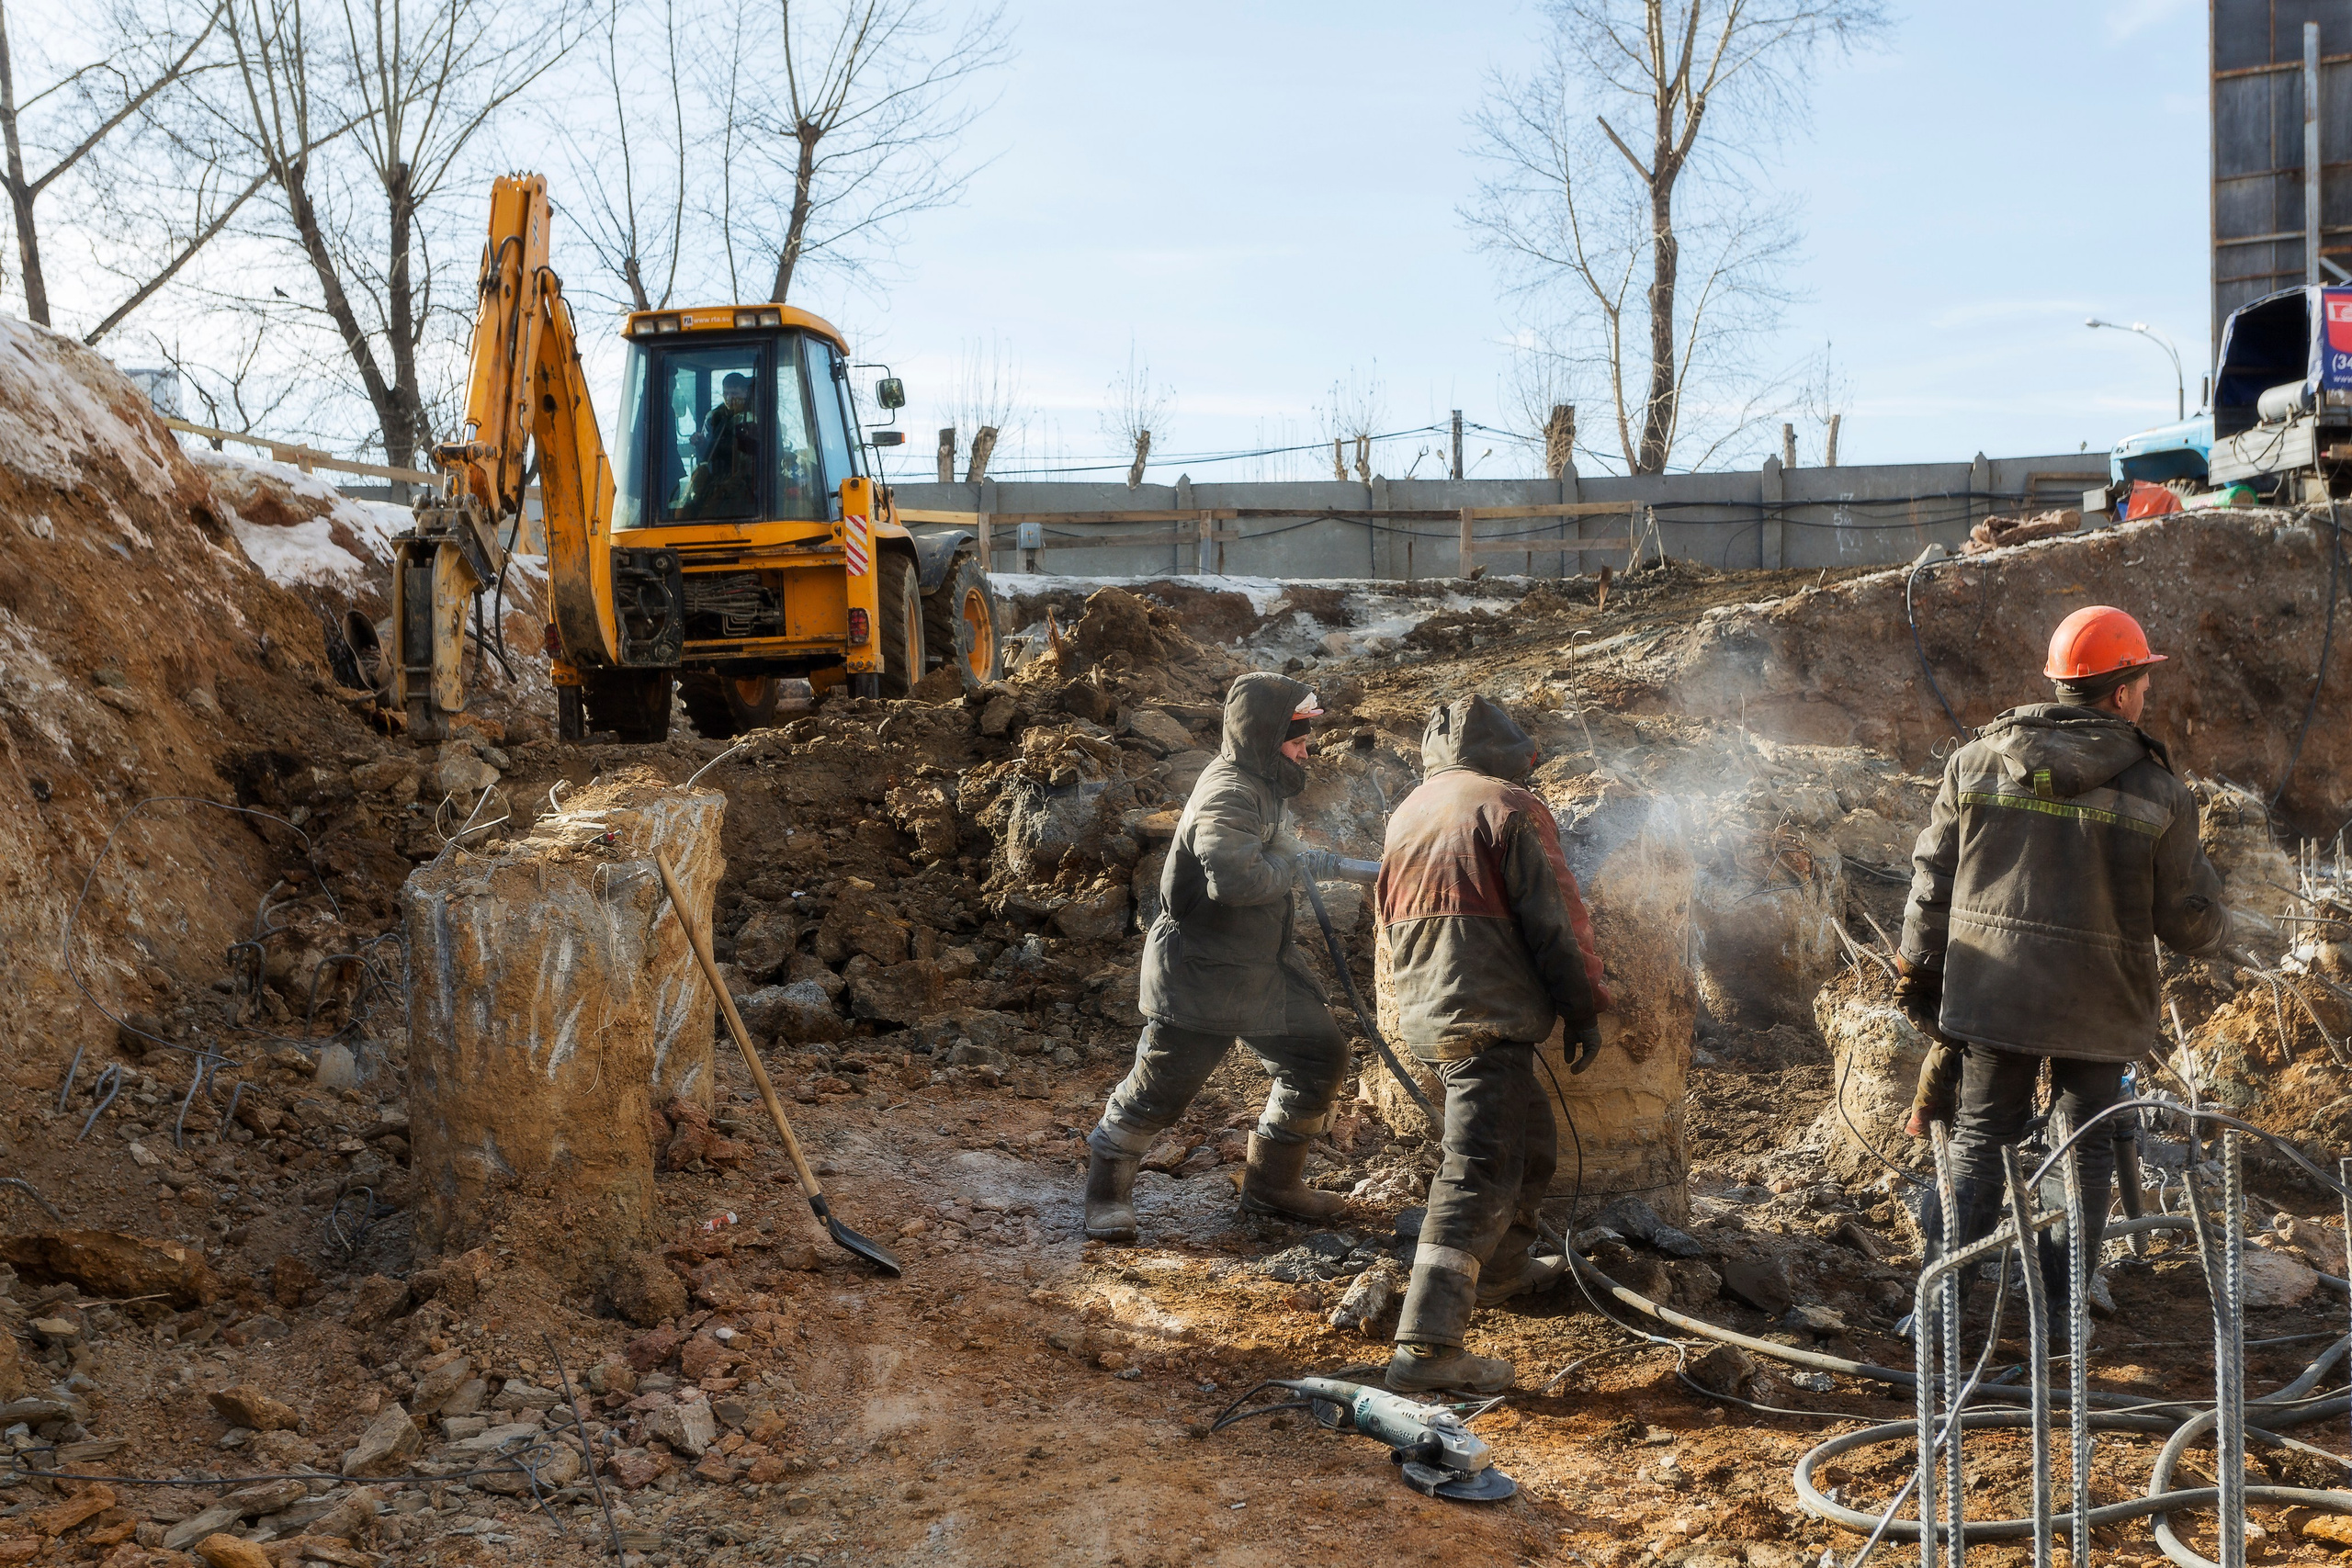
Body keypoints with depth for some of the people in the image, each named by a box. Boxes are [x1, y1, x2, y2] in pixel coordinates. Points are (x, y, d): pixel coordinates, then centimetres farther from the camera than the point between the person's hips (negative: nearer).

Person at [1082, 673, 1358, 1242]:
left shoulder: (1258, 785, 8)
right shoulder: (1227, 796, -24)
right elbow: (1234, 878, -40)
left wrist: (1323, 861, 15)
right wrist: (1299, 866, -24)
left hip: (1260, 969, 10)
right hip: (1201, 977, -10)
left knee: (1321, 1057, 12)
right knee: (1159, 1088, 1)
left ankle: (1272, 1183, 26)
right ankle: (1107, 1190, 21)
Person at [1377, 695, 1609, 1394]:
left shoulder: (1405, 816, 17)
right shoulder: (1509, 808, -6)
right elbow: (1554, 922, -9)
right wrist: (1583, 1010, -1)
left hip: (1425, 1014, 9)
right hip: (1489, 1015, -8)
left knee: (1529, 1138, 27)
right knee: (1478, 1172, -12)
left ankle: (1502, 1266, 44)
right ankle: (1426, 1346, -19)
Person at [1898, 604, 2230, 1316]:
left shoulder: (1977, 760, -3)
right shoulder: (2157, 792, -8)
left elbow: (1932, 878, 2)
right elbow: (2190, 921, -3)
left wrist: (1920, 975, 12)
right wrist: (2215, 926, 21)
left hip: (1992, 990, 2)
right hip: (2098, 1004, -2)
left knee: (1982, 1137, 14)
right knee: (2087, 1148, 13)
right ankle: (2062, 1307, 21)